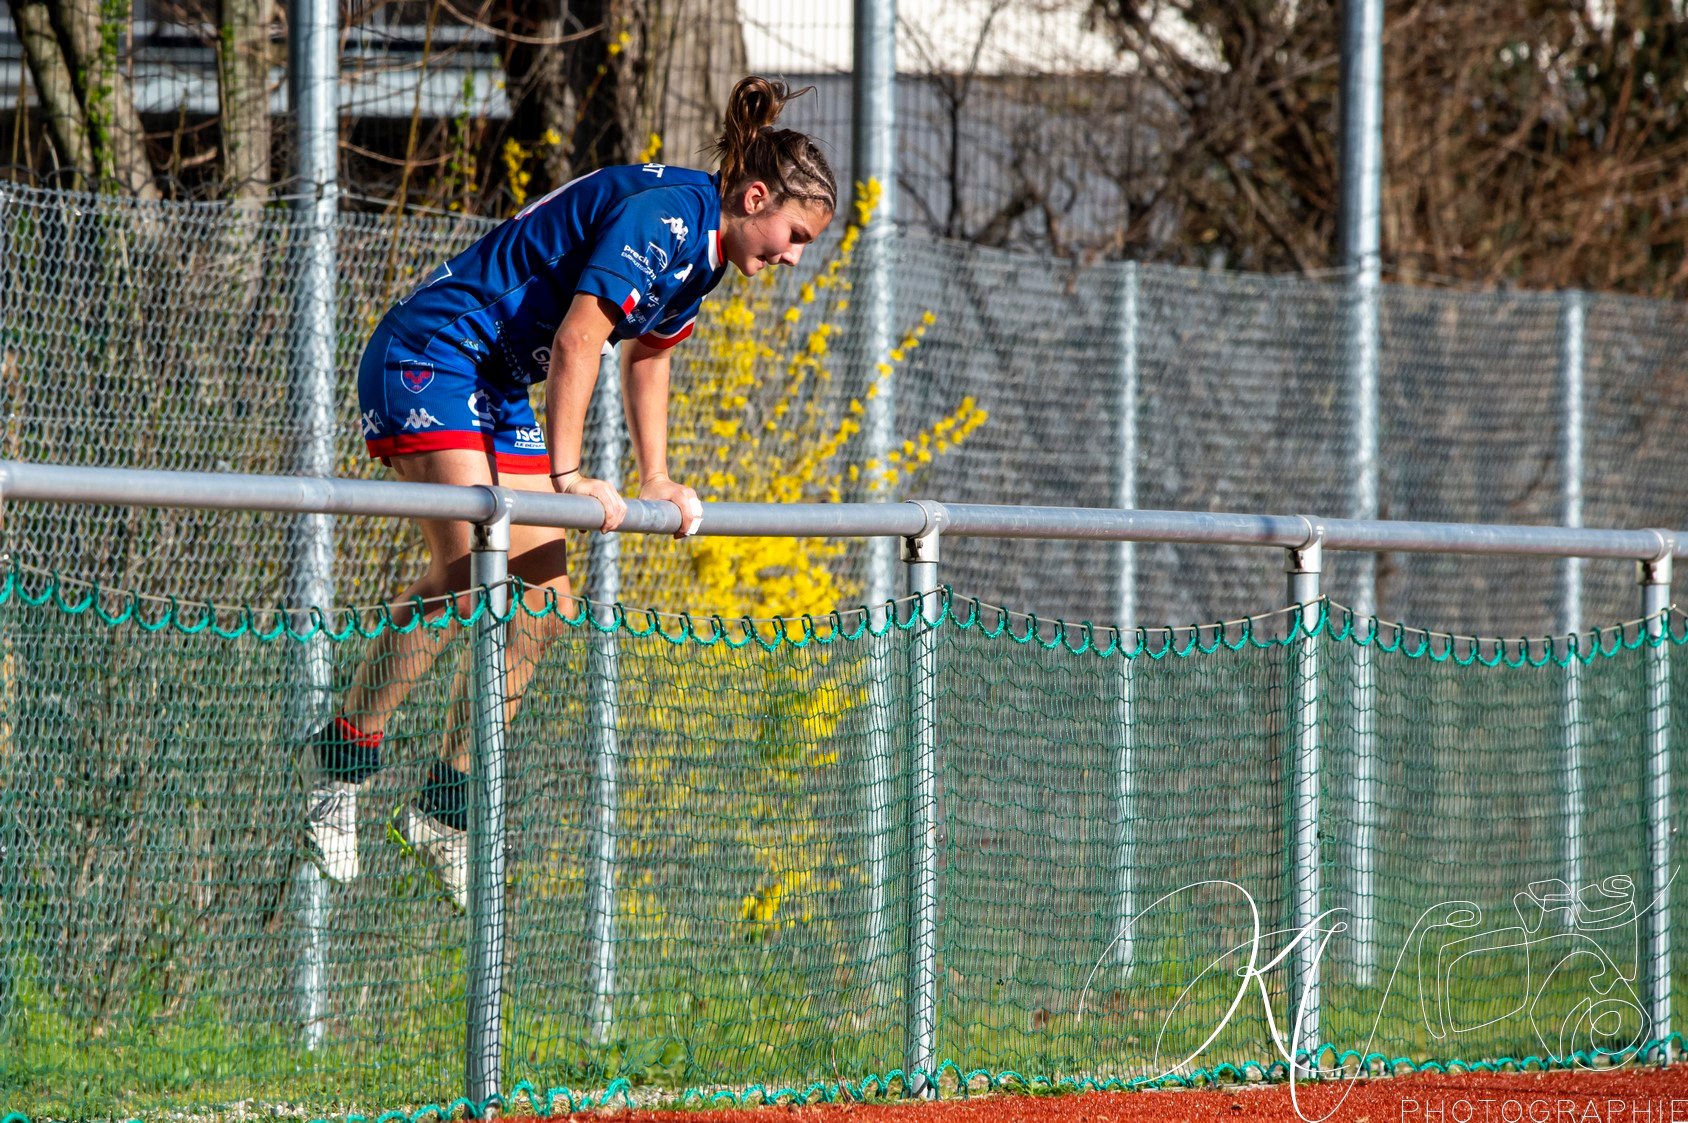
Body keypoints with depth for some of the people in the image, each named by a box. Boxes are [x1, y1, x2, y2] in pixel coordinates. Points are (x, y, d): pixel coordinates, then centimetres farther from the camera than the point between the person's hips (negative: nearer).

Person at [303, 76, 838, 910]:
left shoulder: (702, 250, 11)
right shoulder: (660, 216, -19)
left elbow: (645, 353, 25)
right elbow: (576, 339, -25)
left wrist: (655, 481, 19)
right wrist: (567, 474, -26)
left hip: (499, 394, 10)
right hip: (429, 360, -10)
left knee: (543, 607, 3)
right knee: (467, 574, -24)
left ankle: (444, 809, 10)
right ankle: (343, 754, -12)